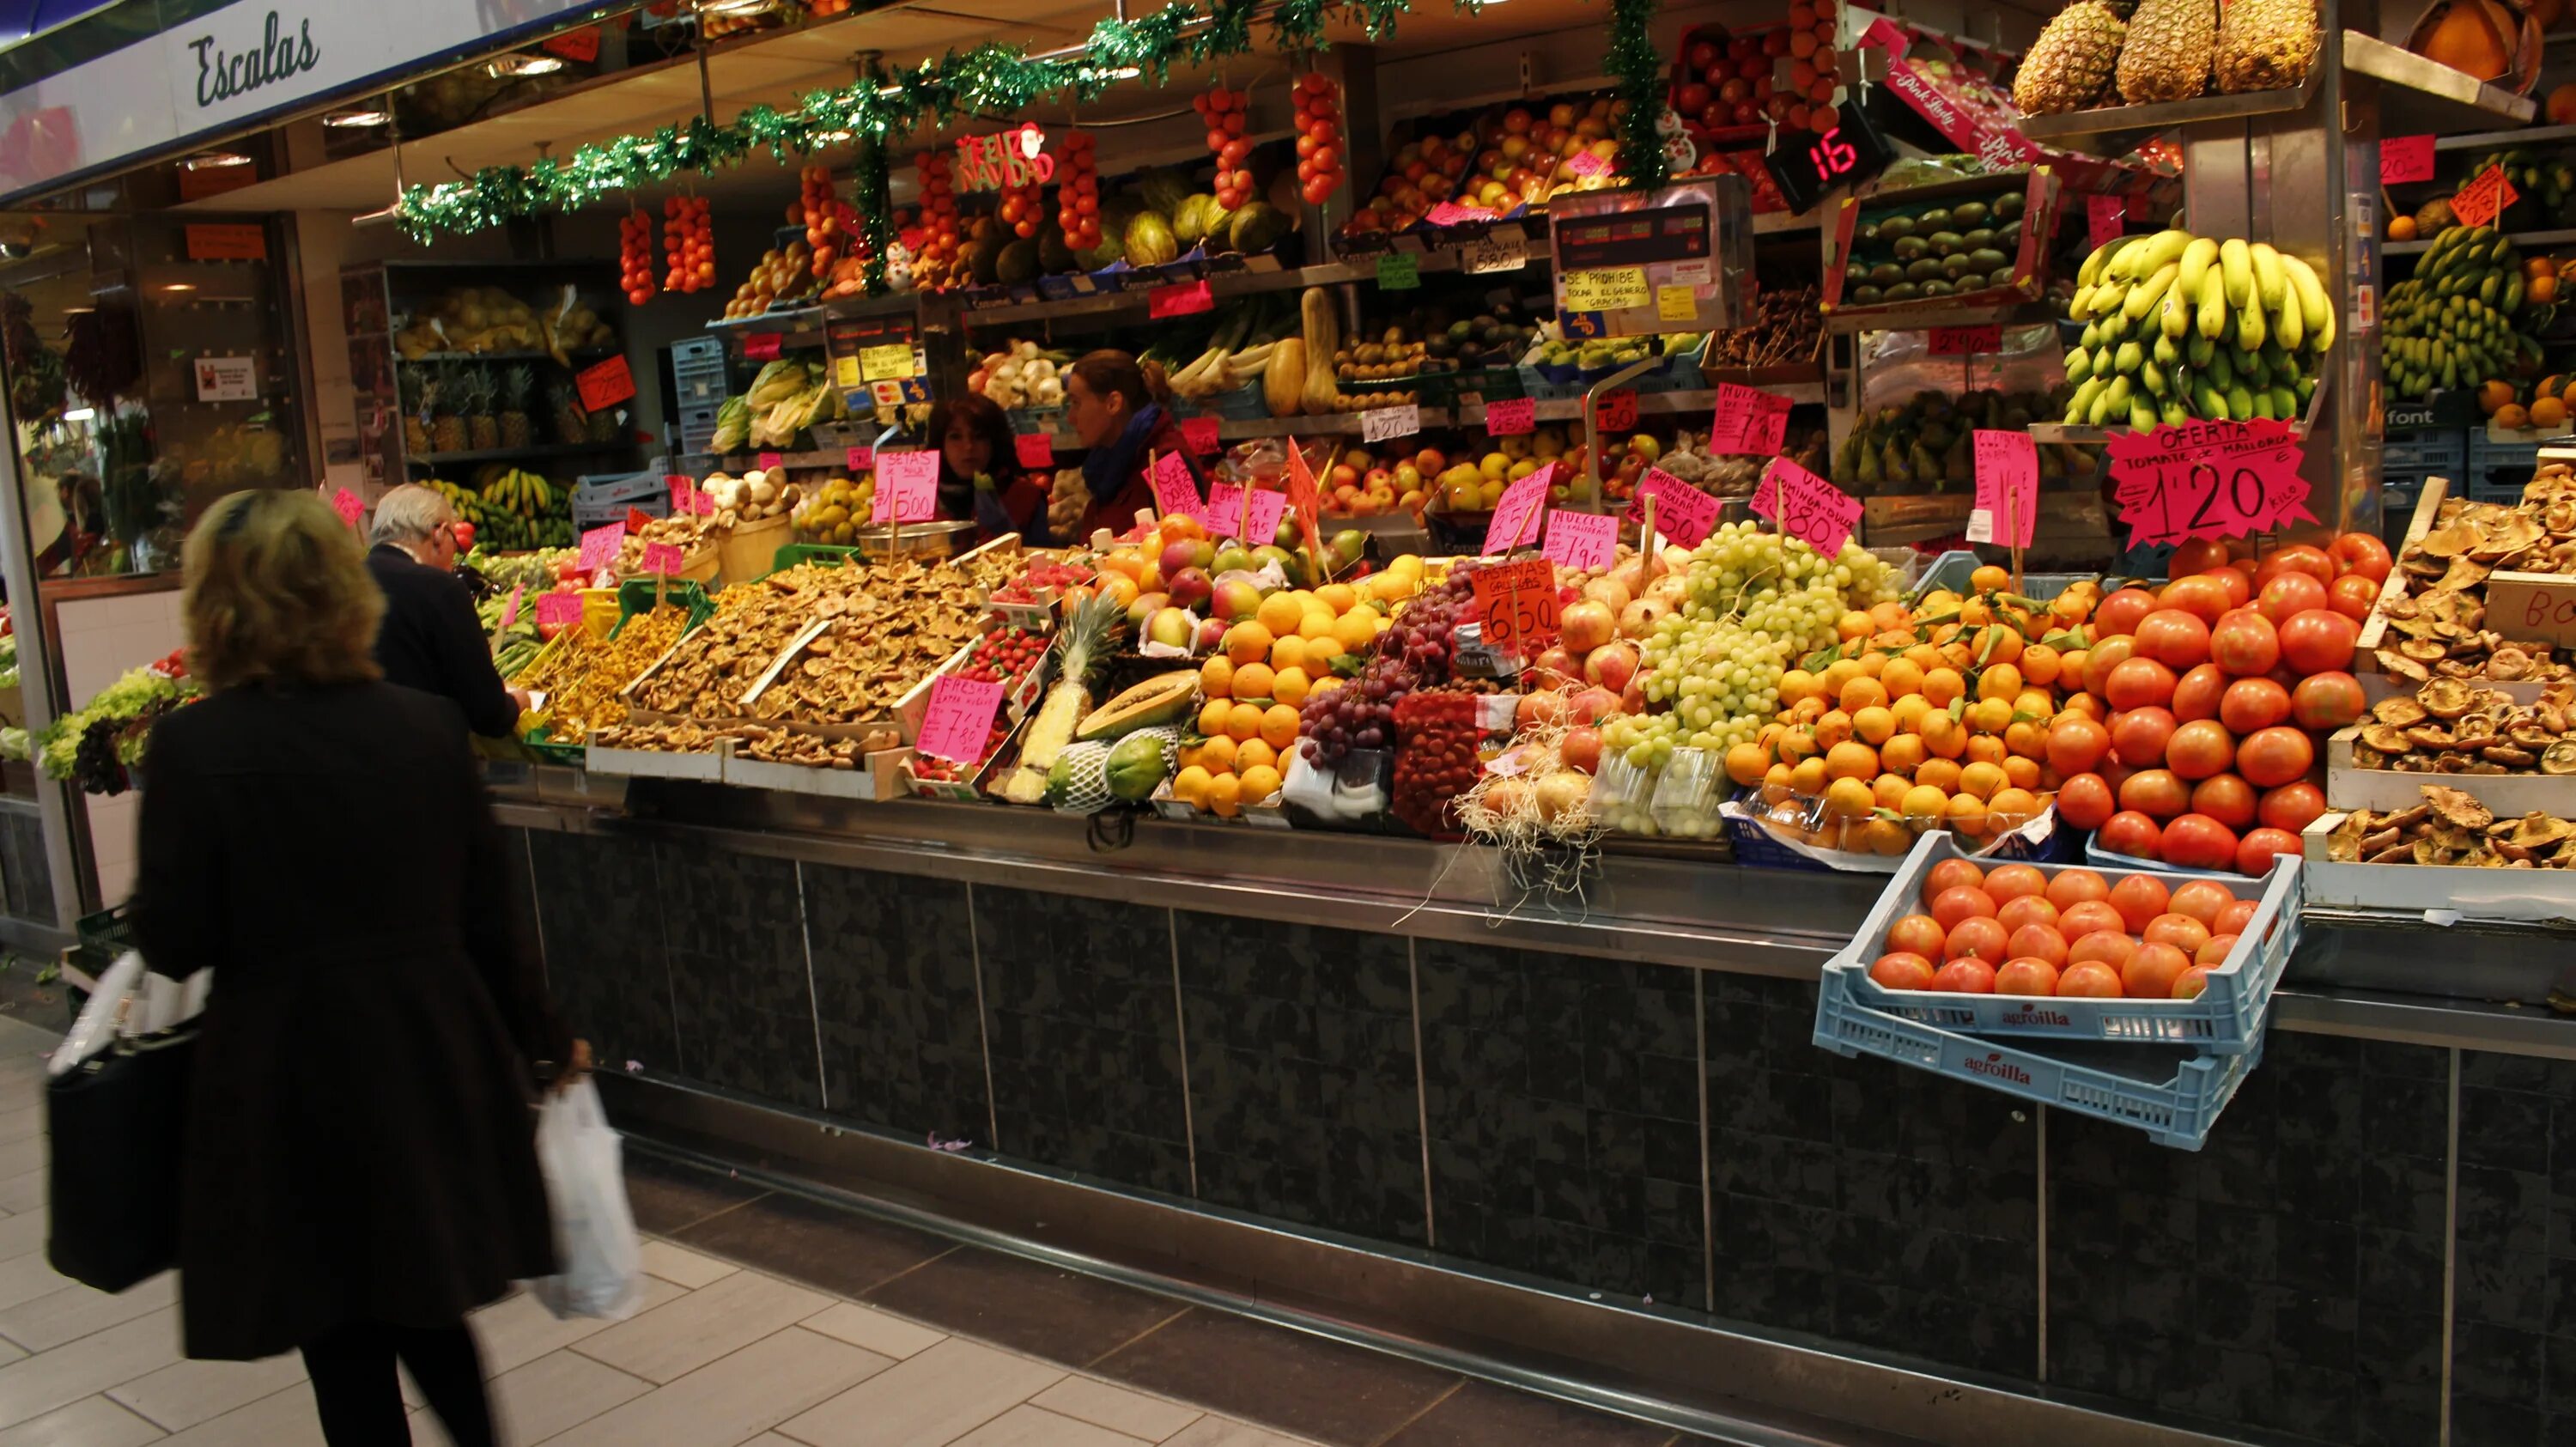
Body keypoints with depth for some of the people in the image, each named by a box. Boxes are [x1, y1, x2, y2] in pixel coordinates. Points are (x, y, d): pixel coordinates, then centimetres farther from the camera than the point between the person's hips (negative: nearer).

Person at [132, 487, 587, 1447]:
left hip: (289, 1078, -3)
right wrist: (542, 1040, 14)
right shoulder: (427, 728, -4)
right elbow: (488, 916, 2)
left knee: (344, 1342, 13)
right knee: (427, 1302, 24)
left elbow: (172, 944, -10)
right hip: (435, 1055, 4)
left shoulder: (195, 746, -14)